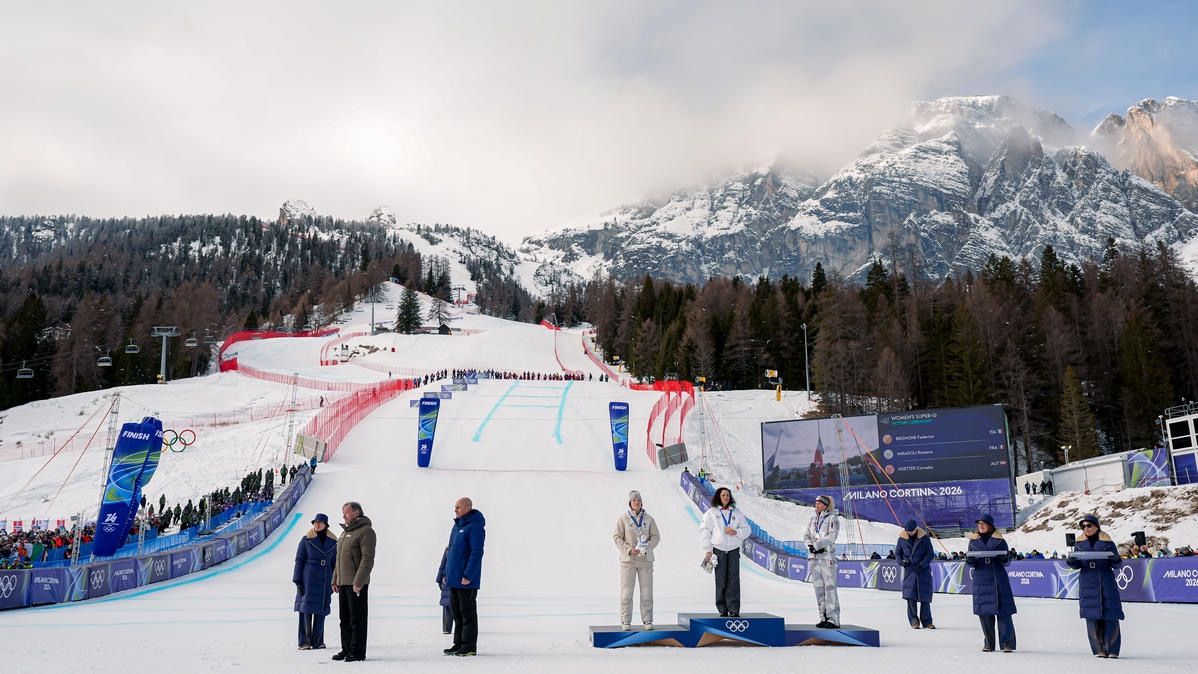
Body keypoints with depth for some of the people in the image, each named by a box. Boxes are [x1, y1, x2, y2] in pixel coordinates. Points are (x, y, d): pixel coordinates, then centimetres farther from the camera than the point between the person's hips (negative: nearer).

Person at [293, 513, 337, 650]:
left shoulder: (332, 542, 7)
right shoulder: (306, 540, -1)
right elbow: (299, 560, 0)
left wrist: (334, 582, 11)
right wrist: (297, 580, -7)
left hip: (325, 581, 3)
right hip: (309, 579, -3)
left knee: (321, 610, 5)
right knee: (306, 609, -5)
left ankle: (317, 641, 14)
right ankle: (304, 642, 0)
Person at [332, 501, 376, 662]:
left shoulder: (366, 531, -10)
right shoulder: (345, 532, 18)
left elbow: (367, 559, -18)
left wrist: (358, 581, -23)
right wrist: (335, 580, 16)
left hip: (357, 584, -9)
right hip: (343, 583, 9)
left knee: (357, 619, -4)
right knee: (345, 619, 13)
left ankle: (357, 652, 1)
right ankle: (346, 649, 21)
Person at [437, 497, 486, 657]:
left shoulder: (475, 527, -14)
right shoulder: (457, 526, 15)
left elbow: (477, 553, -19)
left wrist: (468, 575, -22)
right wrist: (444, 573, 17)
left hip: (467, 580, -9)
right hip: (454, 579, 9)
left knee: (467, 613, -2)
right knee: (456, 612, 13)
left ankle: (469, 647, 4)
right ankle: (458, 644, 21)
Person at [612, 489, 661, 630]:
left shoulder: (649, 519, 3)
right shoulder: (623, 519, -3)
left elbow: (656, 536, 6)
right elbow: (617, 537, -3)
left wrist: (647, 547, -11)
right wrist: (629, 549, -15)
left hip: (645, 559, 2)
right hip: (628, 559, -2)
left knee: (647, 591, 3)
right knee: (626, 591, -2)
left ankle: (647, 620, 12)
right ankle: (625, 622, 6)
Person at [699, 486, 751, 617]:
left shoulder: (736, 513, 11)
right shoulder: (711, 513, 5)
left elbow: (747, 530, 14)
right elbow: (704, 531, 4)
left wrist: (736, 532, -7)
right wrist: (707, 550, -2)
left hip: (733, 550, 2)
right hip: (718, 549, -2)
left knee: (733, 580, -4)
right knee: (720, 581, -1)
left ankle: (734, 610, -2)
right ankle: (722, 610, 6)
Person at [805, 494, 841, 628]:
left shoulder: (833, 518, -5)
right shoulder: (813, 519, 14)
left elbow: (831, 536, -15)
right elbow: (806, 536, 10)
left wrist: (817, 545, -19)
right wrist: (811, 546, -9)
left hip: (827, 557, -6)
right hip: (814, 557, 6)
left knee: (830, 588, -7)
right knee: (818, 588, 8)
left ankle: (834, 620, -3)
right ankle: (824, 618, 15)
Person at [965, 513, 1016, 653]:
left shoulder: (999, 540, 3)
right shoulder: (973, 540, 10)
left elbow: (1007, 561, 4)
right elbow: (970, 561, 11)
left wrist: (1003, 557, -18)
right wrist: (969, 559, -12)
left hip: (998, 578, -2)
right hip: (981, 579, 2)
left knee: (1003, 611, -6)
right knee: (984, 612, 3)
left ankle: (1007, 643, -3)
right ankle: (988, 643, 12)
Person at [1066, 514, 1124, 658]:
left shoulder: (1107, 543, 3)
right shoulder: (1080, 544, 11)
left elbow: (1117, 564, 3)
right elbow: (1076, 564, 11)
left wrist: (1115, 558, -19)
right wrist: (1071, 560, -11)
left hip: (1106, 582, -2)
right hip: (1088, 583, 2)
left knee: (1110, 615, -5)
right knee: (1092, 616, -1)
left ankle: (1112, 649, 3)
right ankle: (1099, 649, 5)